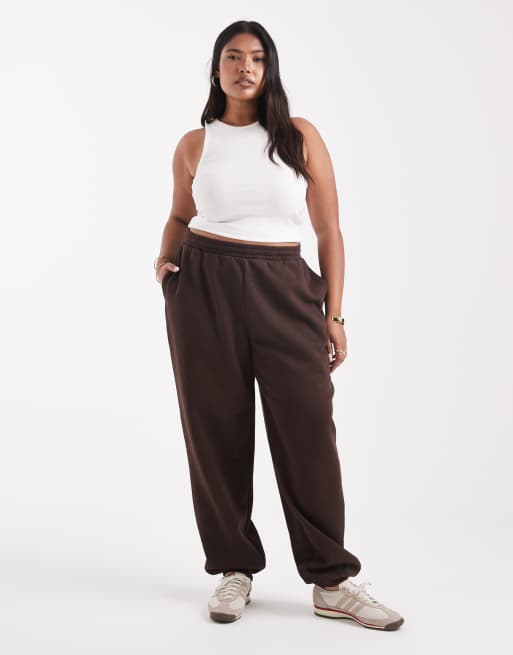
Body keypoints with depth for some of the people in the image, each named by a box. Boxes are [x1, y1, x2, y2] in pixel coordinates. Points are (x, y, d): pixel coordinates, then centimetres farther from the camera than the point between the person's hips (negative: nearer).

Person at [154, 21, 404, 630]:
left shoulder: (300, 136, 4)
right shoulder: (194, 145, 7)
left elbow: (329, 229, 4)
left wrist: (333, 315, -1)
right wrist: (165, 258, 1)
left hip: (284, 293, -1)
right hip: (205, 288, 1)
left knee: (308, 431, -4)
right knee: (217, 430, 3)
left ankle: (331, 582, 7)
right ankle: (234, 569, 19)